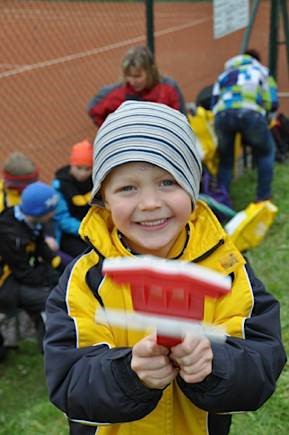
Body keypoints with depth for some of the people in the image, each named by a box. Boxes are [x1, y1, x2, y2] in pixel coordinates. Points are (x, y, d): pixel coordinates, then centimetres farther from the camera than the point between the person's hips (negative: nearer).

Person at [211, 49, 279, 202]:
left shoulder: (224, 75, 39)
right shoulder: (261, 71, 34)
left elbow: (213, 103, 25)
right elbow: (272, 103, 23)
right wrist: (263, 112, 42)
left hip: (222, 114, 2)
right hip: (249, 112, -2)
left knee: (225, 159, 19)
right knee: (265, 152, 21)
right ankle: (263, 196, 17)